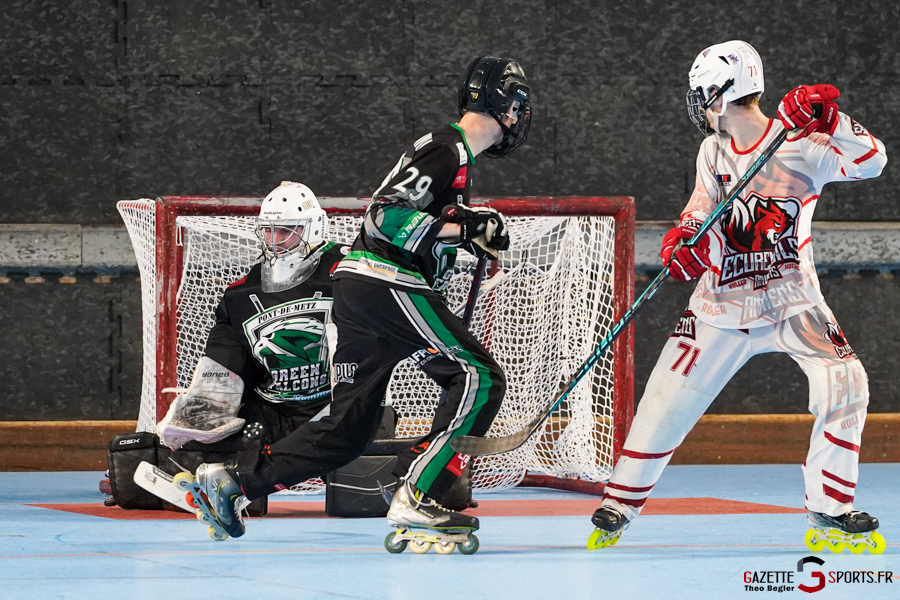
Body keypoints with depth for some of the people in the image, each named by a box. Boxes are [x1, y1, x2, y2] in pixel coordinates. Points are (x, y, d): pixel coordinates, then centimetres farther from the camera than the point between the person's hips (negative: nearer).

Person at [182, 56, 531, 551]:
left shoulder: (454, 154, 21)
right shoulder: (447, 151, -10)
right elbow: (383, 214, -19)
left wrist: (474, 231, 16)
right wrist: (460, 229, -21)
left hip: (360, 288, 10)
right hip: (387, 286, -10)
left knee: (348, 427, 10)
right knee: (479, 377, -13)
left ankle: (233, 479, 11)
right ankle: (416, 498, -20)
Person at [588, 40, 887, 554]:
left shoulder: (802, 145, -12)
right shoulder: (714, 151, 6)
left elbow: (871, 162, -23)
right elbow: (704, 207, 9)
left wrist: (827, 120, -37)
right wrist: (687, 239, -13)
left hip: (792, 299, -4)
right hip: (723, 304, 4)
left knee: (845, 382, -22)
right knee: (668, 400, 0)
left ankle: (829, 510, -11)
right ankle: (621, 503, 17)